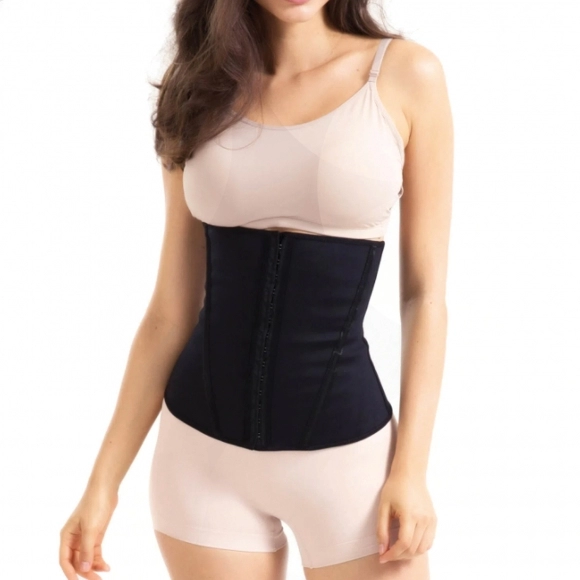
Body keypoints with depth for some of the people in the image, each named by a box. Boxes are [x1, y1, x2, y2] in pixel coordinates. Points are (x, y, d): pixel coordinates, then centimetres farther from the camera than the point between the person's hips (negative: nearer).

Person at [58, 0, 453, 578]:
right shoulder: (201, 89, 2)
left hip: (345, 455, -2)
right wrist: (104, 480, 3)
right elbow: (171, 310, 4)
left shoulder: (405, 74, -5)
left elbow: (425, 292, -2)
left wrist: (411, 468, -8)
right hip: (202, 452, 2)